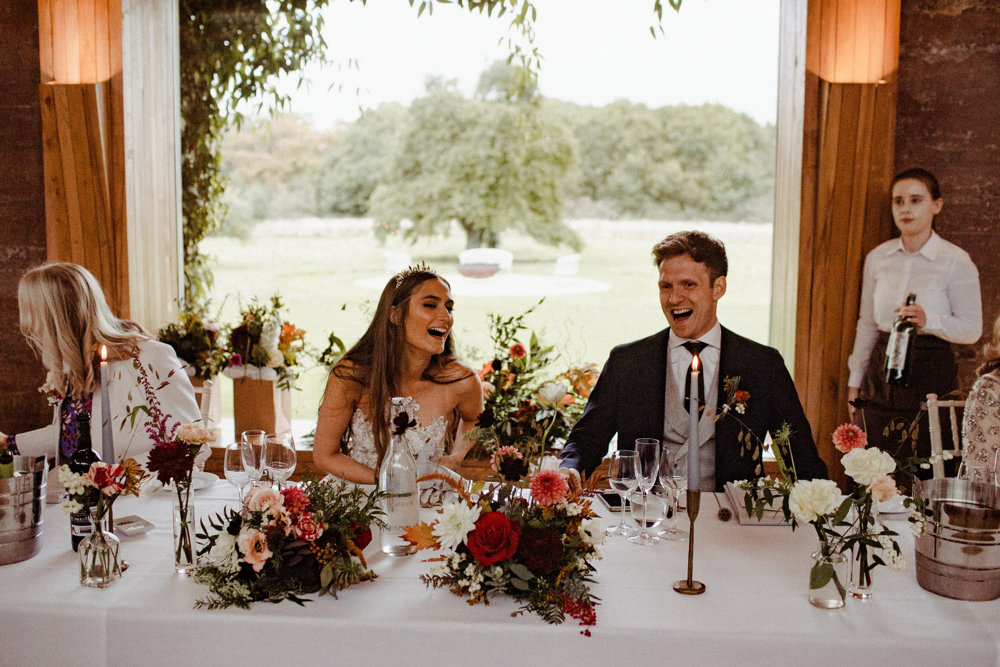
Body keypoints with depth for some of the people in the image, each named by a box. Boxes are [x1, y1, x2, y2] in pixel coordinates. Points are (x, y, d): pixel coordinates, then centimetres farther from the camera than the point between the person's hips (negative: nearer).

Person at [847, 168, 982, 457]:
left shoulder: (956, 262, -4)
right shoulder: (877, 258, 7)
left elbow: (972, 328, -5)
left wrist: (928, 320, -24)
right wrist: (854, 382, 14)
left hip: (932, 373, -3)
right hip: (882, 371, 4)